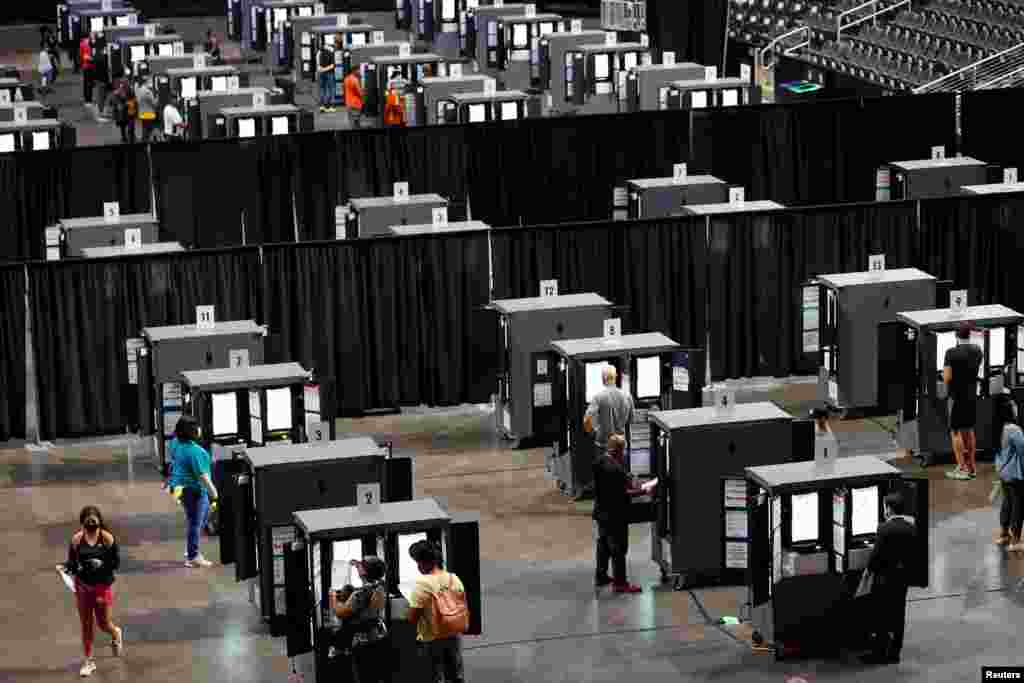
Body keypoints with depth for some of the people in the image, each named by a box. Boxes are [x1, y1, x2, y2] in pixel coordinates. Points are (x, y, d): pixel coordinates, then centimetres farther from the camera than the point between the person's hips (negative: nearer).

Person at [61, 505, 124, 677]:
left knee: (104, 623, 3)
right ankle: (89, 661, 23)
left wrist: (101, 564, -23)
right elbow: (72, 561, 1)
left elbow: (116, 562, -6)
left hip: (103, 586, -2)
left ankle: (116, 634, 41)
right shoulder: (77, 539, -4)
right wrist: (66, 567, -21)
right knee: (86, 624, 9)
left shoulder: (107, 538, -9)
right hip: (82, 585, 2)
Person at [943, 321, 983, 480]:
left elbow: (947, 378, -19)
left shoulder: (952, 353, -18)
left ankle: (962, 468, -2)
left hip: (957, 397, -6)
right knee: (969, 431, 16)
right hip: (972, 395, 6)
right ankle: (971, 466, 21)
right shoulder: (977, 351, 1)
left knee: (955, 432, 1)